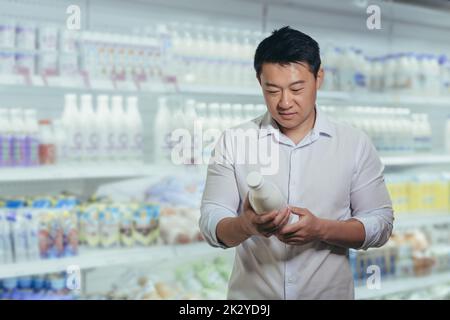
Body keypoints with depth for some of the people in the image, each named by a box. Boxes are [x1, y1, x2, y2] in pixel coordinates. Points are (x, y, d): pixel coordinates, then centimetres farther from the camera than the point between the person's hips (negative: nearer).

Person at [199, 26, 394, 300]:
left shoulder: (356, 144, -5)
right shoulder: (233, 142, -6)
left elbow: (380, 224, -5)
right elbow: (211, 224, -9)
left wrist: (321, 229, -22)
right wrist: (247, 225, -30)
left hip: (330, 293, 0)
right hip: (250, 294, 0)